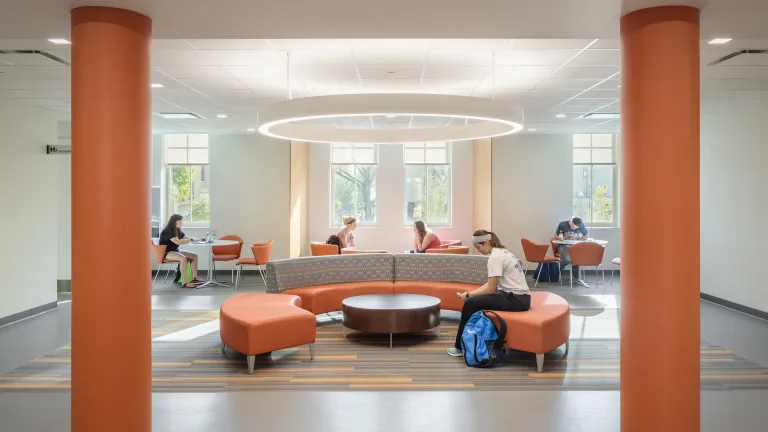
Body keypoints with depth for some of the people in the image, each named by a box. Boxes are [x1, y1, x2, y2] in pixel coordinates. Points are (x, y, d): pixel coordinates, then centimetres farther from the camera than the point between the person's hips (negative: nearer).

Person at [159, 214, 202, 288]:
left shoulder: (178, 231, 11)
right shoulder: (167, 231, -18)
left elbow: (187, 238, 12)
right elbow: (178, 242, -29)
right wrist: (191, 239, -24)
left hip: (175, 251, 10)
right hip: (166, 253, -10)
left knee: (194, 256, -3)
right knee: (183, 258, -35)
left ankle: (194, 278, -1)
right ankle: (184, 282, -36)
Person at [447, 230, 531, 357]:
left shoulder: (495, 257, -17)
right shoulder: (501, 252, 13)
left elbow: (491, 289, -17)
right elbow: (492, 283, 16)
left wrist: (468, 294, -6)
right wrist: (472, 292, 8)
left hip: (516, 299, -10)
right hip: (519, 297, 10)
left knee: (470, 303, -9)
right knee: (476, 299, 13)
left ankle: (461, 346, 3)